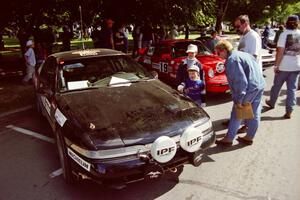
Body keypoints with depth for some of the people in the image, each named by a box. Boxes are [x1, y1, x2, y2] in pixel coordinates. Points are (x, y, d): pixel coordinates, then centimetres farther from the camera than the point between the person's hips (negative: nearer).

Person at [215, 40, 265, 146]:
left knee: (236, 115, 2)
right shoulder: (241, 54, 15)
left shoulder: (232, 60, -14)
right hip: (260, 85, 9)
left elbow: (241, 81, -21)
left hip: (249, 89, -9)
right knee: (254, 114, 16)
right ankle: (249, 137, 31)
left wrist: (238, 100, -17)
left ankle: (228, 139, 13)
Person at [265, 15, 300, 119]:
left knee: (277, 86, 16)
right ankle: (289, 111, 8)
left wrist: (276, 65, -10)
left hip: (284, 66, -3)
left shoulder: (284, 34, -11)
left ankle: (271, 102, 36)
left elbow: (280, 51, -16)